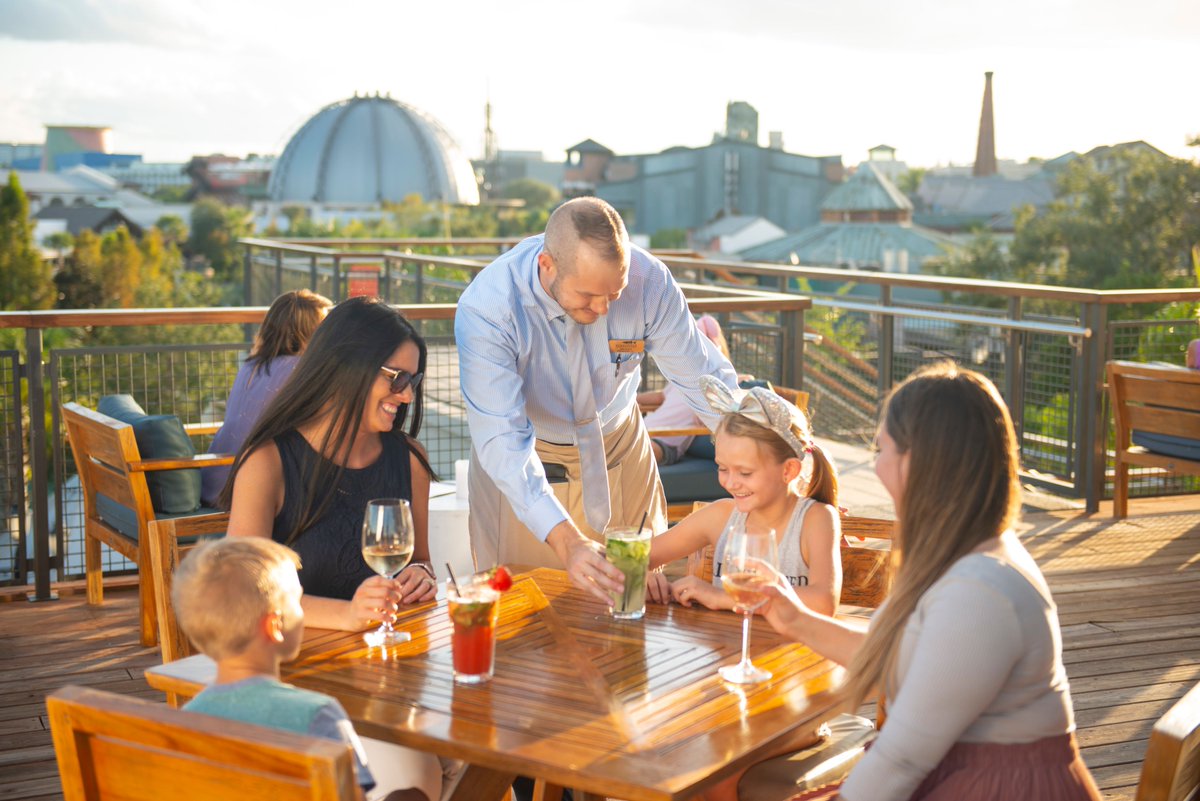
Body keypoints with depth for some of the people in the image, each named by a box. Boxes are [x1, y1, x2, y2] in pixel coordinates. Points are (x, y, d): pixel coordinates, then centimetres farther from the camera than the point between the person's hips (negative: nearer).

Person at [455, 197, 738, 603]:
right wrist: (566, 542, -47)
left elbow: (706, 379, -14)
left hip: (621, 452, 3)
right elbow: (503, 441, -36)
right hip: (521, 466, -2)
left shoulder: (648, 280, -25)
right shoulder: (485, 309, -32)